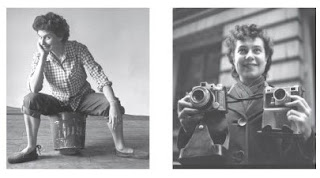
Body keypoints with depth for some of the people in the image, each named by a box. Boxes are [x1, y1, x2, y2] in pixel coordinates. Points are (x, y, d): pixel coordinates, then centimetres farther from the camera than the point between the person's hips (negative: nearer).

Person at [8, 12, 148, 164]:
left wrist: (114, 104, -34)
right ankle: (31, 149, -16)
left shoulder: (78, 49, -17)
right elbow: (34, 89, -24)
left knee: (109, 103, -28)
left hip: (83, 98, 0)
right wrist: (43, 57, -29)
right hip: (59, 101, 1)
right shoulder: (39, 57, -13)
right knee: (30, 100, -27)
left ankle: (120, 148, -12)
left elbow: (99, 76, -21)